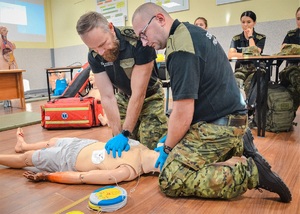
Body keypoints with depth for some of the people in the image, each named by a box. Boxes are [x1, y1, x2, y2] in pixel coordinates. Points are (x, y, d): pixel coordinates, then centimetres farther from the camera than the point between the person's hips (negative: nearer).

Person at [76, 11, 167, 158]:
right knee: (122, 148, 2)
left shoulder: (139, 42, -33)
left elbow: (139, 93, -32)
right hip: (124, 98, 4)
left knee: (150, 148, -9)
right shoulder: (94, 57, -18)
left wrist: (124, 134, -31)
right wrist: (118, 134, -23)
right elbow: (107, 97, -17)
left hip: (150, 97, -4)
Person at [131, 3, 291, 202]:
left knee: (171, 180, -13)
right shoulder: (190, 32, 11)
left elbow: (183, 113, -23)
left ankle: (250, 171, -10)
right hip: (229, 115, 10)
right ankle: (239, 146, 15)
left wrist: (167, 148, -4)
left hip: (219, 124, -10)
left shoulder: (180, 48, -21)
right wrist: (171, 138, 16)